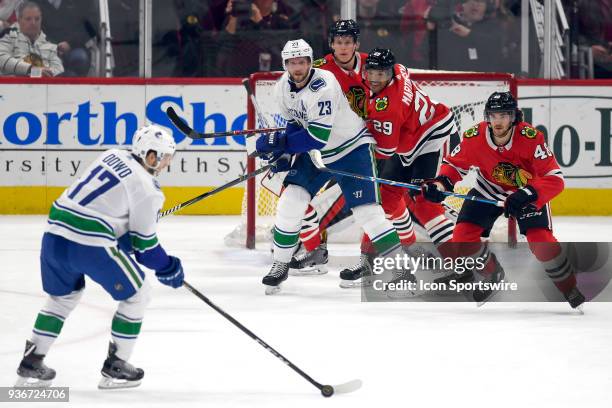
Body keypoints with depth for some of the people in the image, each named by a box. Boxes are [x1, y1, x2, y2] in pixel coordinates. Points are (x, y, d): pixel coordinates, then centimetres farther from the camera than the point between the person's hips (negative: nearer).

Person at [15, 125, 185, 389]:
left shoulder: (113, 156, 15)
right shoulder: (146, 188, -7)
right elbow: (143, 242, -3)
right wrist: (167, 269, 12)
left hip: (55, 236, 8)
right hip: (90, 245, -8)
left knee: (63, 295, 29)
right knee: (137, 293, 12)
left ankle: (31, 366, 27)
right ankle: (115, 367, 15)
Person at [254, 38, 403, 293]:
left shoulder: (323, 86, -30)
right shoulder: (283, 88, -6)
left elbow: (318, 137, -32)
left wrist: (279, 142, -29)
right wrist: (281, 152, -6)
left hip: (352, 149, -6)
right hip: (314, 153, 6)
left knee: (367, 211, -13)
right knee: (290, 203, -6)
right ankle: (280, 265, 8)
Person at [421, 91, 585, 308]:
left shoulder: (531, 138, -34)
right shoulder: (474, 138, -25)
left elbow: (555, 179, -35)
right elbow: (455, 164, -6)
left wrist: (526, 195, -50)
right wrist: (441, 183, -27)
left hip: (527, 190, -3)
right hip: (489, 189, 3)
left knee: (542, 243, -21)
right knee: (463, 236, -10)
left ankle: (570, 288, 6)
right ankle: (491, 274, 22)